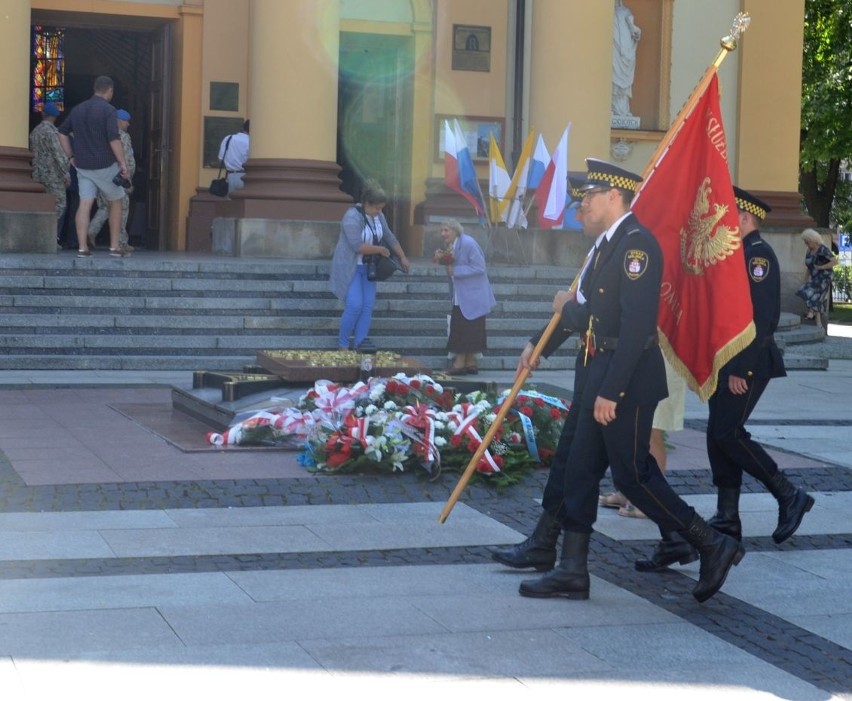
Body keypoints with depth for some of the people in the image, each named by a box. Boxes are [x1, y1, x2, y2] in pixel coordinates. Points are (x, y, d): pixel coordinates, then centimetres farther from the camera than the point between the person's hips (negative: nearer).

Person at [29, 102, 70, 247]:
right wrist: (66, 173, -14)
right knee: (59, 204, -4)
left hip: (37, 174, 8)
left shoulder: (34, 132, 13)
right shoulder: (52, 131, -12)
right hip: (53, 174, -8)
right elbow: (58, 153, -17)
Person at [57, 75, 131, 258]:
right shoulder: (108, 110, -11)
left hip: (83, 166, 5)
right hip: (105, 165, -5)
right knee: (115, 203, 11)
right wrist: (123, 163, -15)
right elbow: (114, 139, -19)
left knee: (85, 205, 0)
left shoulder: (78, 109, 10)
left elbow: (62, 132, 15)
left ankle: (82, 247, -8)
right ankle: (114, 246, 11)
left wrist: (71, 156, 19)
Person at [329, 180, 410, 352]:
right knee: (355, 305, -15)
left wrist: (402, 257, 14)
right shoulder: (352, 217, -21)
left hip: (367, 268, 8)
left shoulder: (378, 216, 3)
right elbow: (358, 246, -28)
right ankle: (343, 344, -1)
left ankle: (359, 343, 0)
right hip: (350, 267, -8)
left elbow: (390, 238, 16)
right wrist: (381, 250, -18)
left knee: (368, 306, -1)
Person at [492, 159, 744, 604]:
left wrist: (611, 391, -24)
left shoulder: (636, 243, -17)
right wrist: (539, 345, 23)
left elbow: (636, 325, -24)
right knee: (578, 468, 10)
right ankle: (572, 571, 17)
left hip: (627, 376, -10)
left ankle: (713, 547, 10)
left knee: (632, 474, -3)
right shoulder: (606, 244, 12)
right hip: (595, 371, 10)